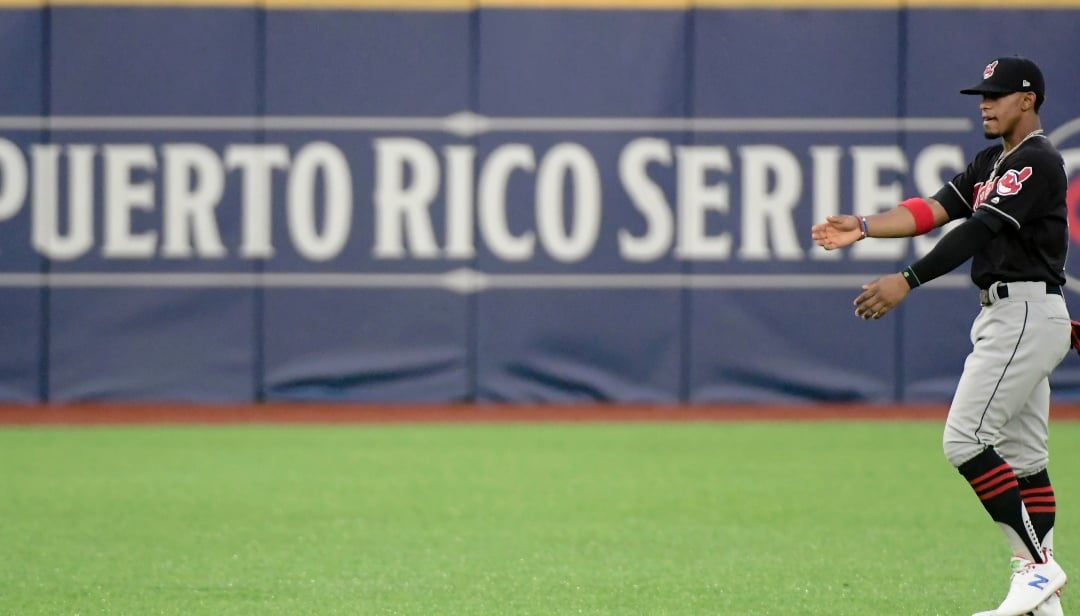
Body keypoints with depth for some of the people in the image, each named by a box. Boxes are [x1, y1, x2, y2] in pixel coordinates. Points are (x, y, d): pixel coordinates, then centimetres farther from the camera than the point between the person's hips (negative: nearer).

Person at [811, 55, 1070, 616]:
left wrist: (907, 281, -30)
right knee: (1022, 455, 8)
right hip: (1003, 317, 10)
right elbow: (936, 209, 7)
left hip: (1026, 315, -10)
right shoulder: (991, 163, 17)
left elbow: (978, 231, -24)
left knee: (965, 439, -14)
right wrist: (864, 227, -8)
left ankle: (1036, 566, -11)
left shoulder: (1037, 163, -14)